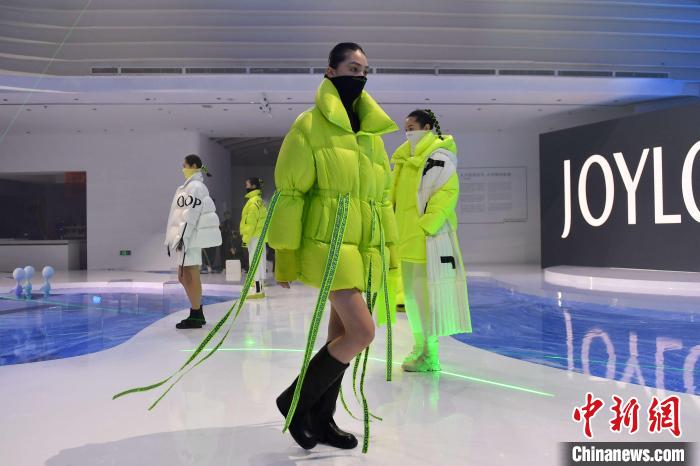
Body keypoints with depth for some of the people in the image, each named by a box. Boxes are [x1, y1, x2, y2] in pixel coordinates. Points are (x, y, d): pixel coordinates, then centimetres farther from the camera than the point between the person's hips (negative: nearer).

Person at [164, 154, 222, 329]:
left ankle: (195, 317, 2)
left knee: (191, 277, -4)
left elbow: (191, 215, -18)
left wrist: (182, 237, -20)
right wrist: (178, 238, 20)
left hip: (190, 237, -10)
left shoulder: (194, 186, -11)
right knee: (184, 277, 14)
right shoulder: (192, 185, 19)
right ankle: (198, 314, 21)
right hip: (187, 237, 10)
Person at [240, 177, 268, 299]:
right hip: (260, 236, 10)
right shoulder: (259, 200, 18)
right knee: (259, 263, 12)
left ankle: (257, 290, -10)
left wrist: (246, 237, -17)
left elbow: (251, 222, -18)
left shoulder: (253, 201, -12)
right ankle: (260, 289, 17)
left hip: (255, 237, -10)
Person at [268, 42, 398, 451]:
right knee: (362, 331, -15)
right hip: (328, 245, -7)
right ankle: (296, 399, 6)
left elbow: (383, 195, 20)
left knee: (341, 334, 11)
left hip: (362, 249, 7)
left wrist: (388, 247, 18)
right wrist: (285, 256, -9)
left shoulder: (372, 132, 15)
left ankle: (322, 420, 26)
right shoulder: (310, 125, -5)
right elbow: (289, 192, -7)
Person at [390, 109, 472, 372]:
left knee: (428, 294, -5)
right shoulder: (408, 159, 19)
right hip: (408, 241, 9)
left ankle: (430, 356, 3)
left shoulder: (439, 158, -9)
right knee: (413, 294, 15)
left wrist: (424, 226, -20)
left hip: (428, 240, -9)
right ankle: (420, 347, 27)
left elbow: (447, 193, -17)